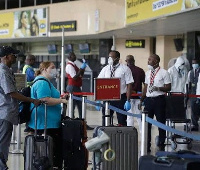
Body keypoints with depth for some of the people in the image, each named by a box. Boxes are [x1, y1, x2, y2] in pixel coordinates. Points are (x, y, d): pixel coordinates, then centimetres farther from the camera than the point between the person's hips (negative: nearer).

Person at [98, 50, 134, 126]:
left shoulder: (125, 69, -3)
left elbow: (129, 85, -7)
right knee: (105, 121, 6)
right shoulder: (105, 69, 7)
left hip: (120, 98, -3)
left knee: (122, 122, 4)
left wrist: (128, 101, -14)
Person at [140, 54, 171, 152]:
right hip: (148, 99, 5)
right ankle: (146, 145, 14)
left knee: (161, 122, 3)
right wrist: (141, 100, 12)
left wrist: (158, 88, -21)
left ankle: (161, 145, 16)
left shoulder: (164, 73, -4)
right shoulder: (147, 73, 13)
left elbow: (168, 88, -7)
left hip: (159, 99, -5)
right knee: (146, 123, 5)